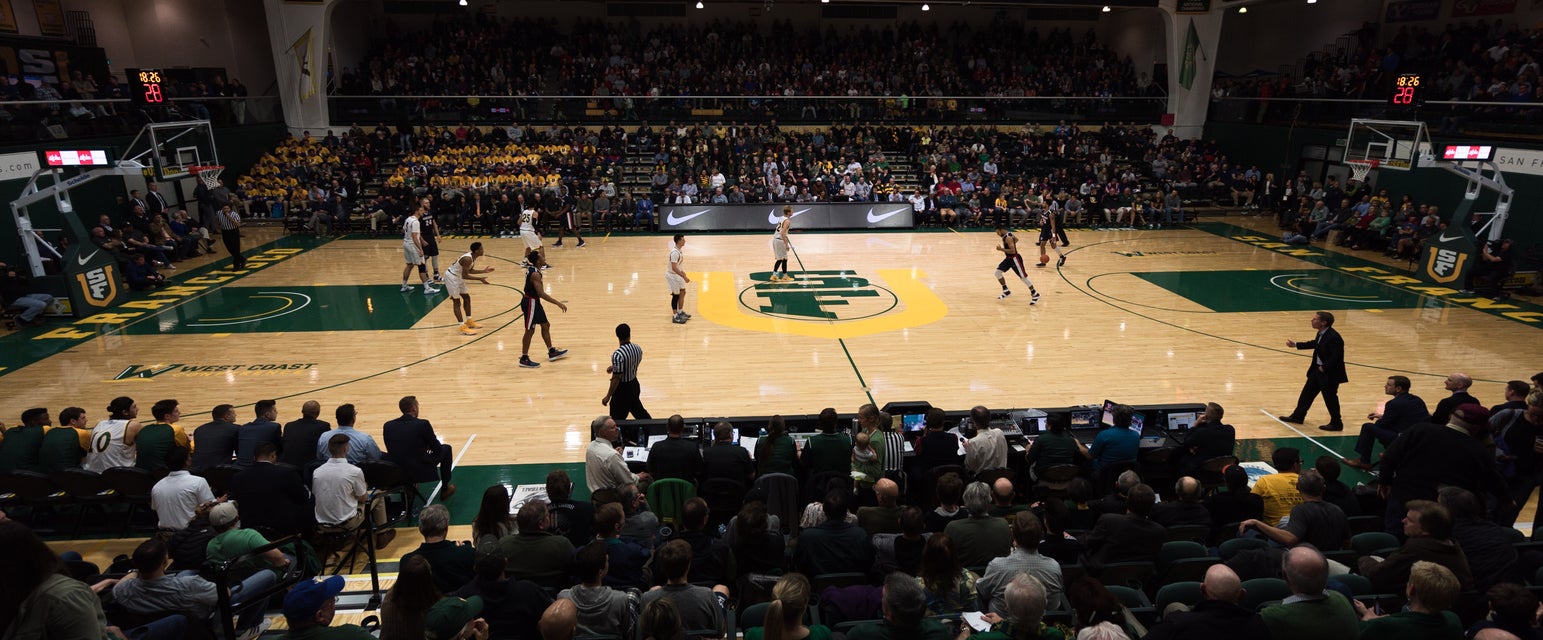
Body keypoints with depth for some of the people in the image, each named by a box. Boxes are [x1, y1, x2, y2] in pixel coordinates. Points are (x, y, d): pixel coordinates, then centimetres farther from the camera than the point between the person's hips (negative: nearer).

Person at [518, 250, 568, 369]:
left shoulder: (531, 269, 2)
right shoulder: (535, 274, -26)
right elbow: (541, 293, -32)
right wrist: (558, 304, -31)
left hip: (534, 301, 10)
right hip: (530, 302, -10)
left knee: (546, 325, 18)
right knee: (530, 330, 0)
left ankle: (551, 352, 29)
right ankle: (524, 359, 10)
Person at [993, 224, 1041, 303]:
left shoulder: (1008, 238, -24)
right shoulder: (1006, 236, 6)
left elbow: (1013, 251, -31)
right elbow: (1016, 239, 26)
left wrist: (1001, 249, -28)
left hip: (1015, 259, -10)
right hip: (1009, 258, 10)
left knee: (1023, 277, -3)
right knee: (997, 272, 4)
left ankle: (1035, 294, 9)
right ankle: (1006, 291, 14)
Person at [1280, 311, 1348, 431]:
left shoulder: (1333, 337, -27)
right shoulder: (1321, 333, 2)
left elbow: (1337, 357, -28)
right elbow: (1314, 343, 22)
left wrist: (1324, 368, -19)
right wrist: (1296, 345, 24)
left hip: (1329, 374, -9)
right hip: (1317, 370, 9)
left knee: (1330, 398, 6)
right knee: (1307, 393, 17)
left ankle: (1336, 424, 23)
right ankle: (1298, 416, 29)